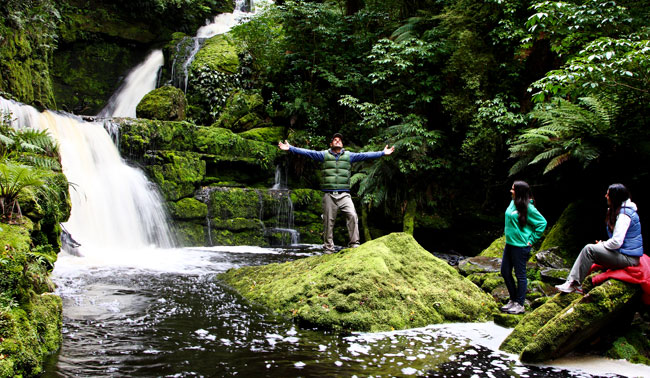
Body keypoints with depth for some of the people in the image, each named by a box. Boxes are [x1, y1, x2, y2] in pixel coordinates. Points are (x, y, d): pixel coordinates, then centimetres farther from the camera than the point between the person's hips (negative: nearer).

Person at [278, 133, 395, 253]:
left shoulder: (349, 156, 12)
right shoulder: (324, 155, 9)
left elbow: (365, 155, 9)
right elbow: (307, 152, 3)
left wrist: (383, 153, 4)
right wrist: (290, 148, -5)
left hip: (344, 194, 1)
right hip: (329, 195, 0)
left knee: (353, 216, -17)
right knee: (328, 221, 1)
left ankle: (354, 244, -9)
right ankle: (328, 248, 10)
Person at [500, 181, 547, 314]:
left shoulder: (528, 208, -17)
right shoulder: (513, 203, 6)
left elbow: (542, 223, -12)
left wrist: (532, 240, -11)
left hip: (521, 246, -8)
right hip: (509, 244, 8)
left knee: (520, 275, 2)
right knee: (505, 272, 14)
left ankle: (520, 305, 13)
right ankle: (513, 300, 29)